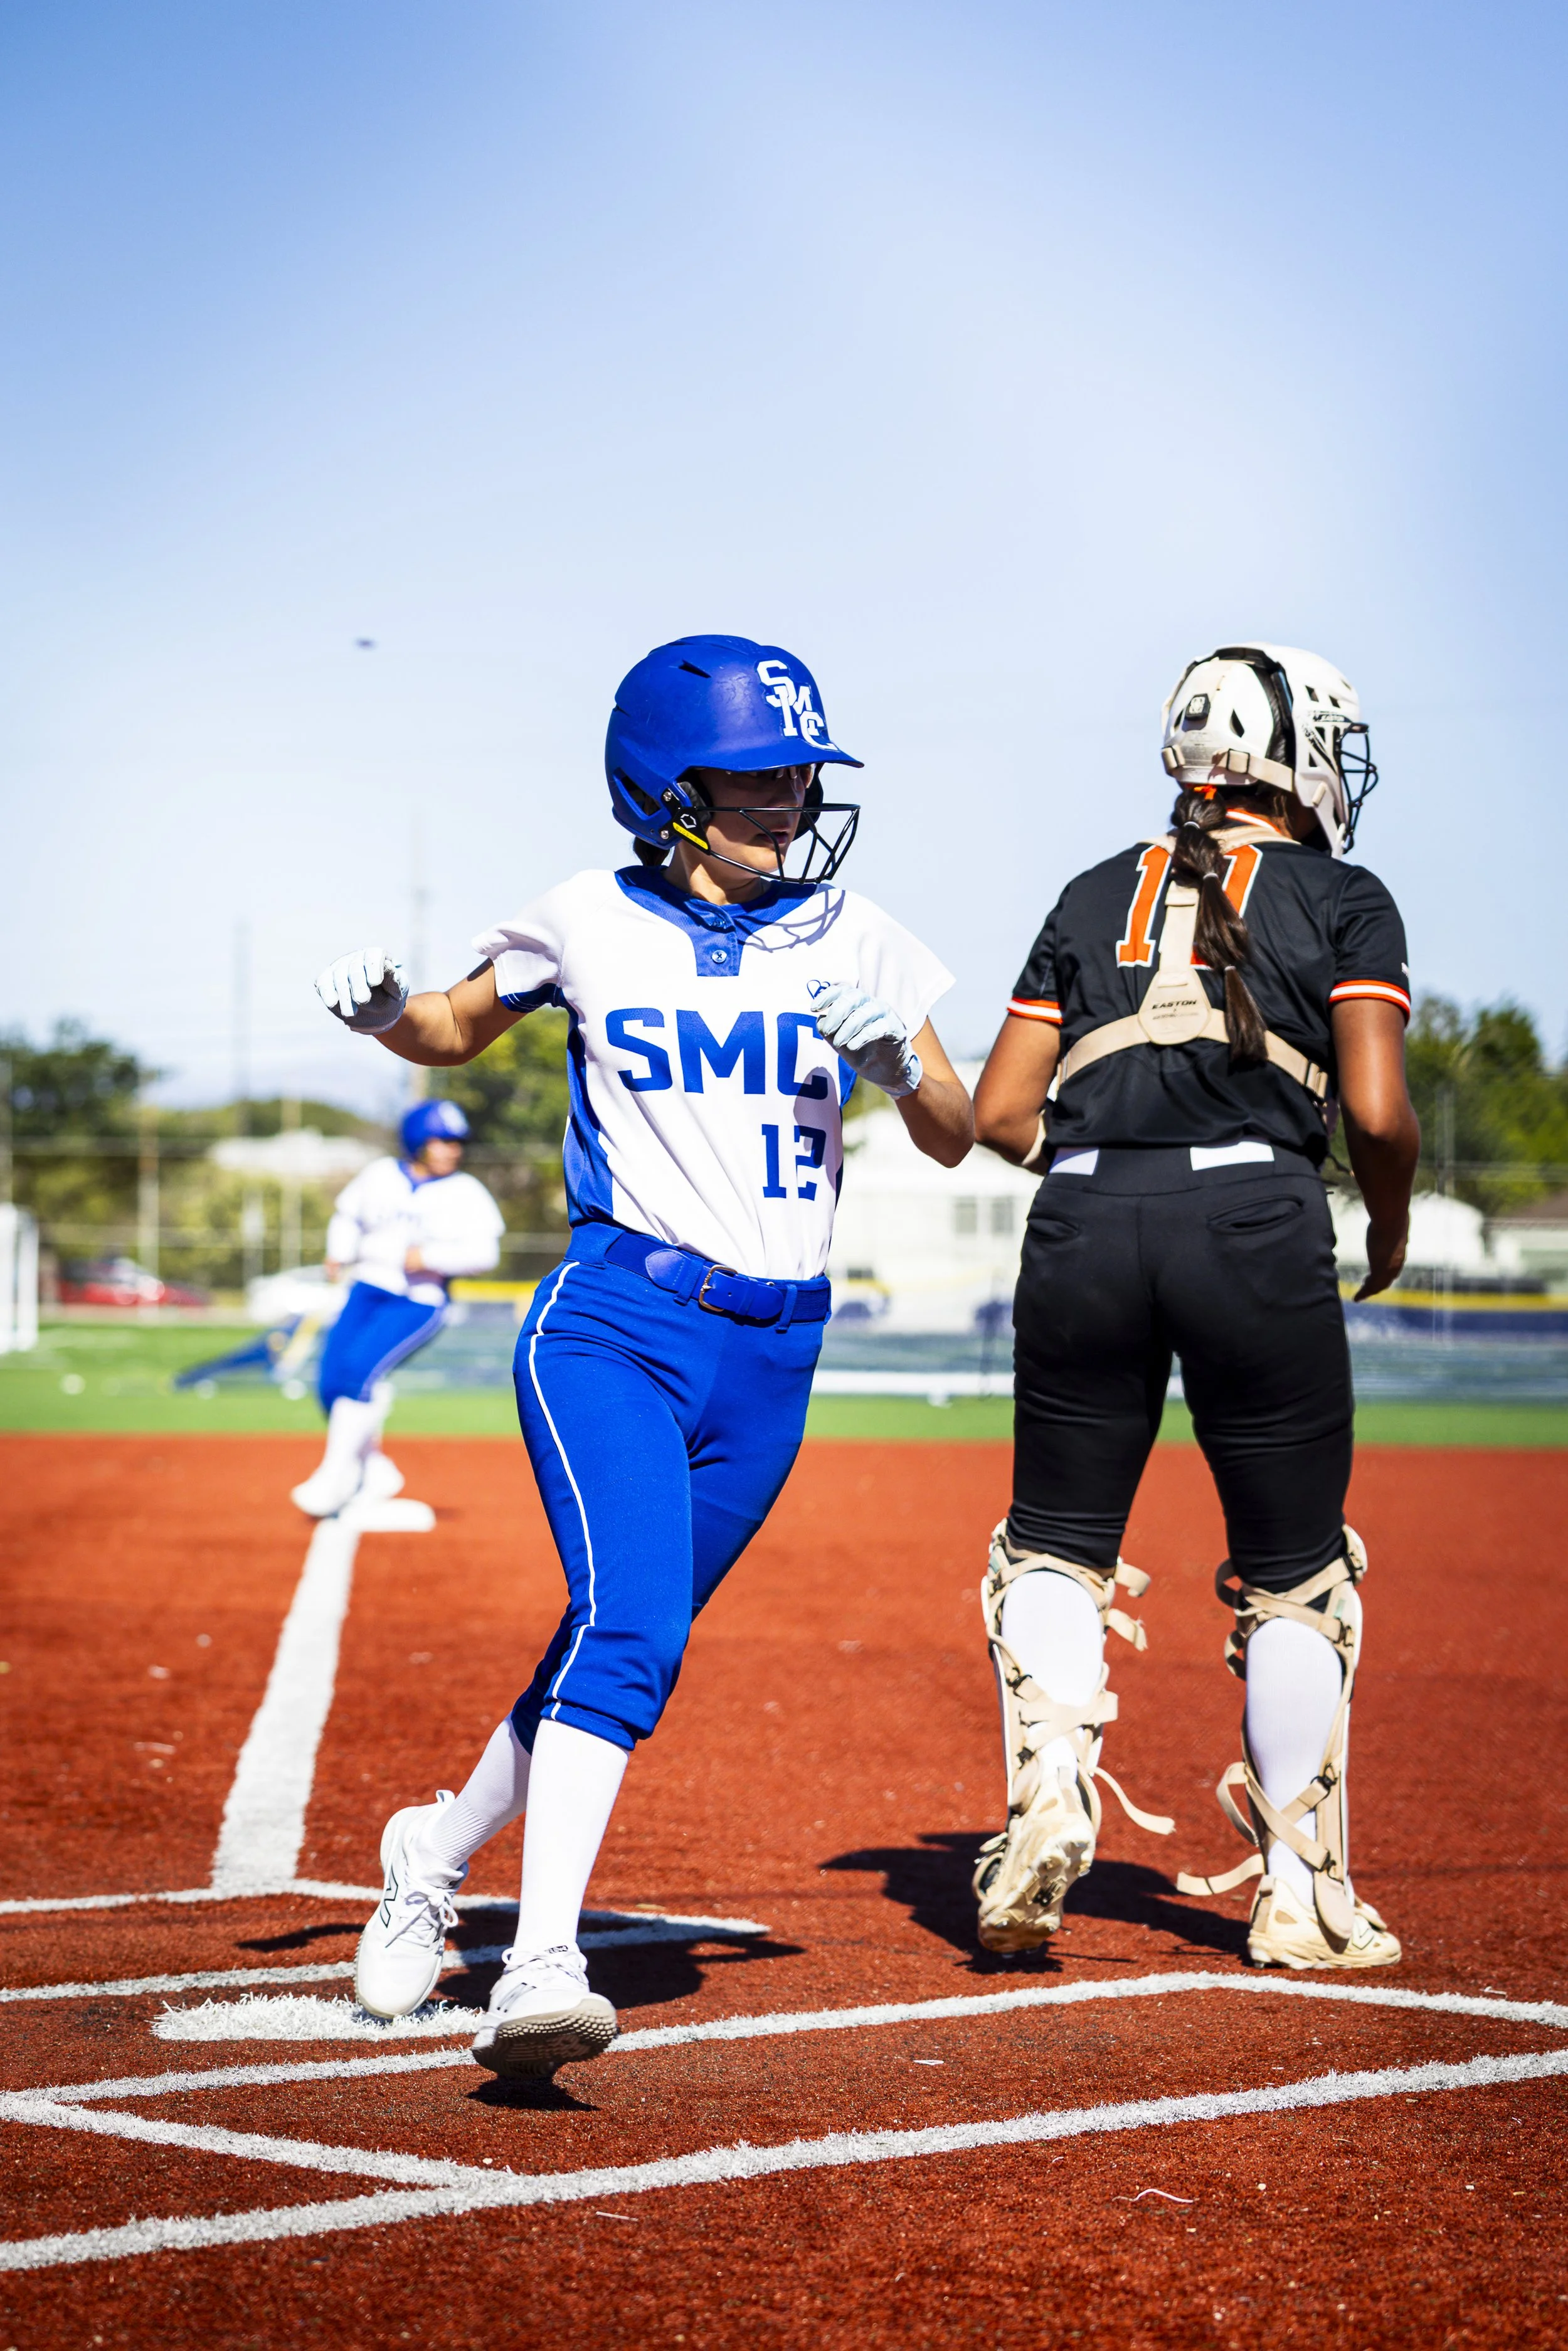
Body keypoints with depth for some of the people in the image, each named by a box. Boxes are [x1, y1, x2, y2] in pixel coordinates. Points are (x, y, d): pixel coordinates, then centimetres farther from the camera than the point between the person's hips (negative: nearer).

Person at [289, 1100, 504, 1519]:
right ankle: (374, 1469, 8)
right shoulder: (380, 1175, 9)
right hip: (367, 1291, 4)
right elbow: (348, 1213, 25)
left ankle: (335, 1475, -19)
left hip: (419, 1303, -4)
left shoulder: (467, 1194, -1)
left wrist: (429, 1256, -23)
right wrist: (340, 1253, 8)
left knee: (360, 1366, -26)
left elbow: (484, 1252, -11)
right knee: (332, 1378, -11)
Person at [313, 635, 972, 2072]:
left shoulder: (850, 939, 5)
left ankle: (442, 1849, 34)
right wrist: (384, 1009, -5)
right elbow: (458, 1034, 18)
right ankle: (542, 1965, -28)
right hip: (614, 1321, -3)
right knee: (631, 1620, -23)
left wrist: (897, 1060, -15)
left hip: (771, 1357, 4)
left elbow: (956, 1139, 6)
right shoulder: (591, 925, 1)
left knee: (630, 1649, 10)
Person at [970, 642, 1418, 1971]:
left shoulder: (1098, 897, 19)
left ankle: (1049, 1792, -5)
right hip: (1257, 1224, -2)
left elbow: (1000, 1113, 16)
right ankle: (1300, 1895, 12)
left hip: (1084, 1222, 3)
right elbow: (1377, 1109, -3)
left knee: (1056, 1545, 17)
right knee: (1295, 1574, 10)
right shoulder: (1344, 900, 10)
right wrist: (1392, 1225, 16)